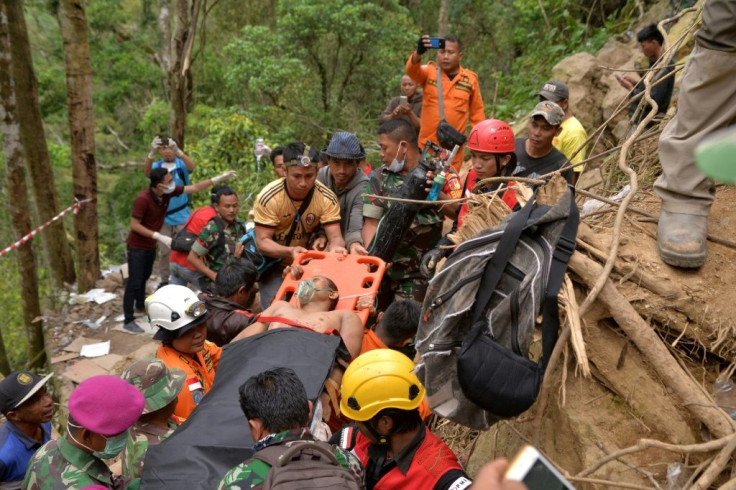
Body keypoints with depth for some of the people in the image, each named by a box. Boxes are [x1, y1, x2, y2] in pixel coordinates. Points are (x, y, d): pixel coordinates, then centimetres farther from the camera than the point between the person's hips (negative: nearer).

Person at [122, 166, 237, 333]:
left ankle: (141, 304, 44)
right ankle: (128, 320, 4)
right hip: (137, 246, -7)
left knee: (144, 277, 24)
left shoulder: (168, 192, -11)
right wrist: (160, 237, -29)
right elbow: (134, 225, -25)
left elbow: (194, 188, -5)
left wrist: (220, 178, -10)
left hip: (150, 245, 7)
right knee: (134, 282, -4)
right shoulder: (143, 199, -30)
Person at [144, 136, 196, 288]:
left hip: (182, 216, -1)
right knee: (164, 251, 10)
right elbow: (147, 172, -20)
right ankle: (164, 280, 21)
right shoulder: (157, 166, 2)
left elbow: (191, 166, -25)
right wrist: (152, 153, -39)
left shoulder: (181, 164, -2)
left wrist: (178, 151, -42)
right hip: (163, 217, 2)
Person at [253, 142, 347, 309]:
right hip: (274, 263, -2)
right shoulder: (268, 197, -25)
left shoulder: (327, 198, -19)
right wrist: (290, 251, -41)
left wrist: (335, 246, -47)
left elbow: (335, 236, -22)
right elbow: (262, 242, -23)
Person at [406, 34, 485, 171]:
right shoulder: (429, 72, 1)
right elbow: (412, 70, -20)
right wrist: (418, 52, -41)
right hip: (427, 144, 0)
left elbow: (477, 112, 10)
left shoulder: (470, 79, 3)